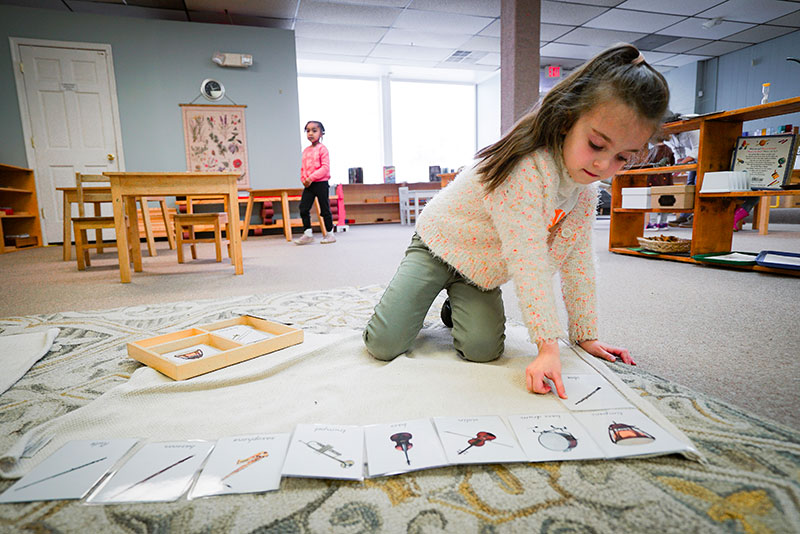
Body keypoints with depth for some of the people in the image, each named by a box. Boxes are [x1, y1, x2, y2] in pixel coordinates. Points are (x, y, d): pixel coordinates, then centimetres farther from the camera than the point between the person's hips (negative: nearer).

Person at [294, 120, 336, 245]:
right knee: (303, 208, -1)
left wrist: (311, 178, -20)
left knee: (325, 209, 2)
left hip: (321, 183, -6)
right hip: (308, 185, 6)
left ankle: (330, 234, 13)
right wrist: (303, 179, -1)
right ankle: (308, 233, 7)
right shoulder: (306, 150, 13)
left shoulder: (322, 149, -7)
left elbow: (325, 167, -15)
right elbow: (303, 168, 18)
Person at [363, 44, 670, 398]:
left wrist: (586, 335, 3)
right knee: (383, 346, -14)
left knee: (483, 350, -16)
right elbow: (527, 260, -34)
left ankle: (457, 306, 16)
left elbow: (577, 263, 3)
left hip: (482, 271, 6)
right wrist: (547, 347, -34)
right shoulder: (525, 168, -31)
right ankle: (414, 296, 18)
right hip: (440, 246, -5)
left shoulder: (585, 192, -3)